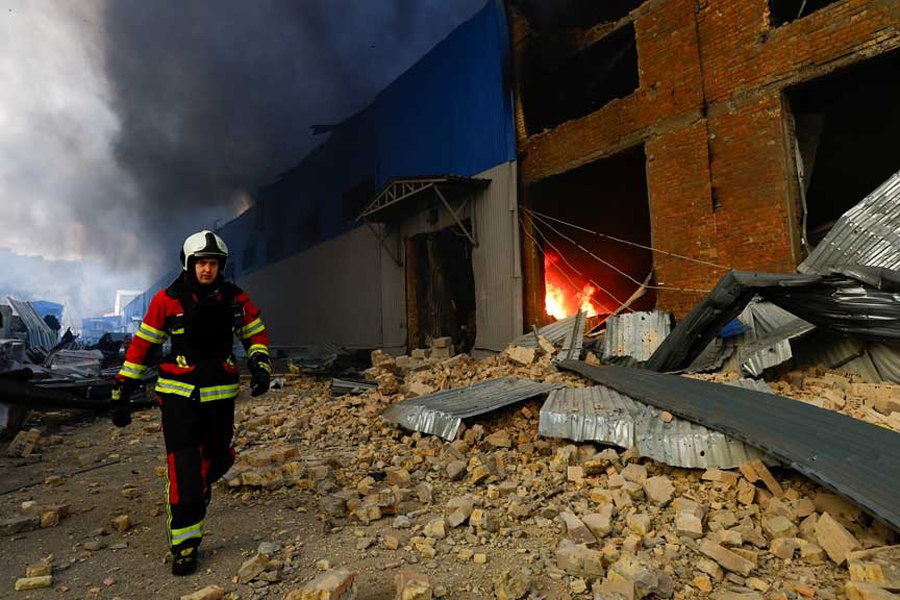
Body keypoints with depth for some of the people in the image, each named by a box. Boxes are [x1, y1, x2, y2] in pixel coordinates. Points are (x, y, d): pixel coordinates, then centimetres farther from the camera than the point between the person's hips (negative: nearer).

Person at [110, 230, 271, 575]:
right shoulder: (168, 300, -8)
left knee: (218, 457, 13)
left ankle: (197, 488, 48)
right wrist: (121, 394, 1)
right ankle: (184, 544, 7)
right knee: (183, 469, -7)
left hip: (221, 392, 3)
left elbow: (256, 334, 9)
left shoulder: (235, 298, -3)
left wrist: (260, 366, -8)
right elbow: (141, 346, -1)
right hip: (178, 392, -2)